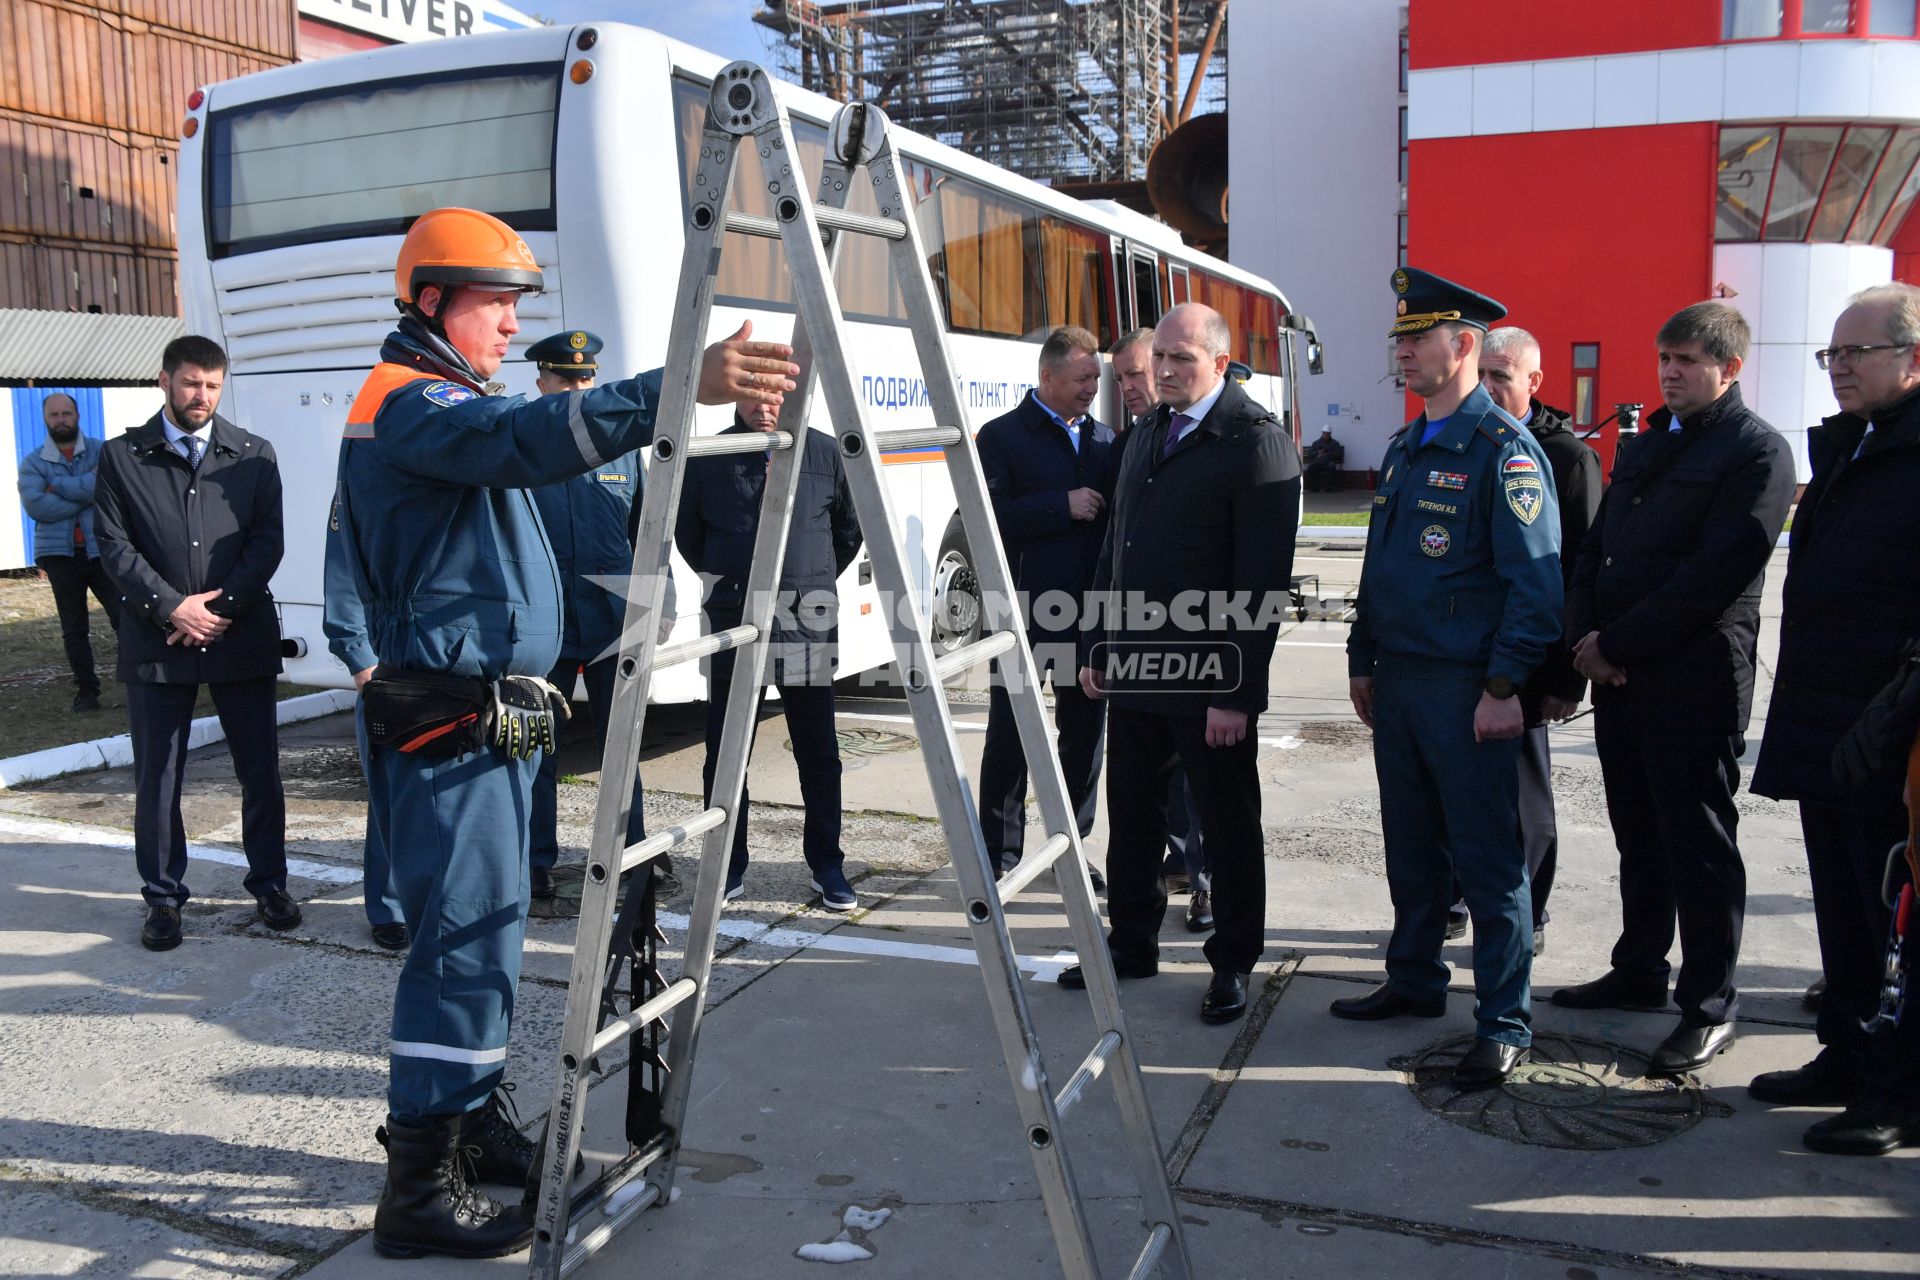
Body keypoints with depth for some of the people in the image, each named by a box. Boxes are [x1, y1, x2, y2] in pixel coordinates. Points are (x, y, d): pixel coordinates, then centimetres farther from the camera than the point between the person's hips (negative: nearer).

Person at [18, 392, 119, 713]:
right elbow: (34, 506, -10)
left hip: (101, 550, -2)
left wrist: (58, 487, -11)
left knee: (124, 618, -6)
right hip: (60, 554, 2)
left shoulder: (101, 452, 4)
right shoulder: (33, 463, 7)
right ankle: (86, 690, 15)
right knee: (73, 628, 7)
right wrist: (84, 493, -10)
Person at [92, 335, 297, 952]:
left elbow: (268, 541, 0)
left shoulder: (254, 455, 7)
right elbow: (114, 544, -1)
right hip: (157, 640, 0)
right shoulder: (122, 457, 5)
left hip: (242, 637, 1)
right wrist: (172, 607, -13)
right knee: (156, 777, 6)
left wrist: (221, 607, -11)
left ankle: (269, 883, 20)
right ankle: (163, 896, 19)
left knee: (260, 768, 6)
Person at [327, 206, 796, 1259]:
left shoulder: (439, 403, 21)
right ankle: (419, 1186, 1)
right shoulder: (409, 404, -12)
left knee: (483, 932, 15)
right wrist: (680, 387, -44)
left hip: (487, 719, 10)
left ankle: (470, 1121, 27)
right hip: (452, 725, -10)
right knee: (464, 941, -8)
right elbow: (528, 439, -33)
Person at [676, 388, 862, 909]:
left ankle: (827, 866, 18)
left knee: (819, 753, 6)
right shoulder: (708, 457, 2)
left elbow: (850, 530, 16)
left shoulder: (825, 453, 3)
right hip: (731, 625, 0)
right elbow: (685, 532, 15)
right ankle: (729, 867, 18)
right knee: (724, 754, 5)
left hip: (808, 624, 0)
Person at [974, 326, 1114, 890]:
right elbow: (988, 516, -14)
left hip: (1090, 610, 5)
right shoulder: (1002, 436, -2)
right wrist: (1063, 505, -16)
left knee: (1085, 732, 11)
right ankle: (1001, 856, 13)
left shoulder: (1104, 440, 14)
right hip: (1026, 610, -5)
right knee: (1010, 736, 3)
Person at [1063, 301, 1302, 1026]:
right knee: (1132, 815, 15)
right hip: (1135, 669, 7)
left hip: (1209, 682, -7)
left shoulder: (1256, 442, -10)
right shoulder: (1145, 436, 14)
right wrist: (1096, 647, 13)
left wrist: (1238, 692, -18)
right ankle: (1132, 943, 31)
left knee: (1228, 826, 8)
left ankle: (1233, 964, 23)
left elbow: (1263, 580, -15)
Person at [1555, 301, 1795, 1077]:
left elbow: (1717, 574, -17)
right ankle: (1639, 972, 30)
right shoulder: (1644, 445, 17)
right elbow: (1594, 548, 15)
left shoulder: (1756, 452, -7)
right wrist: (1587, 637, -1)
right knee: (1640, 838, 16)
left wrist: (1617, 643, -15)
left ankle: (1708, 1007, 12)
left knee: (1699, 845, 1)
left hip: (1695, 684, -7)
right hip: (1619, 676, 7)